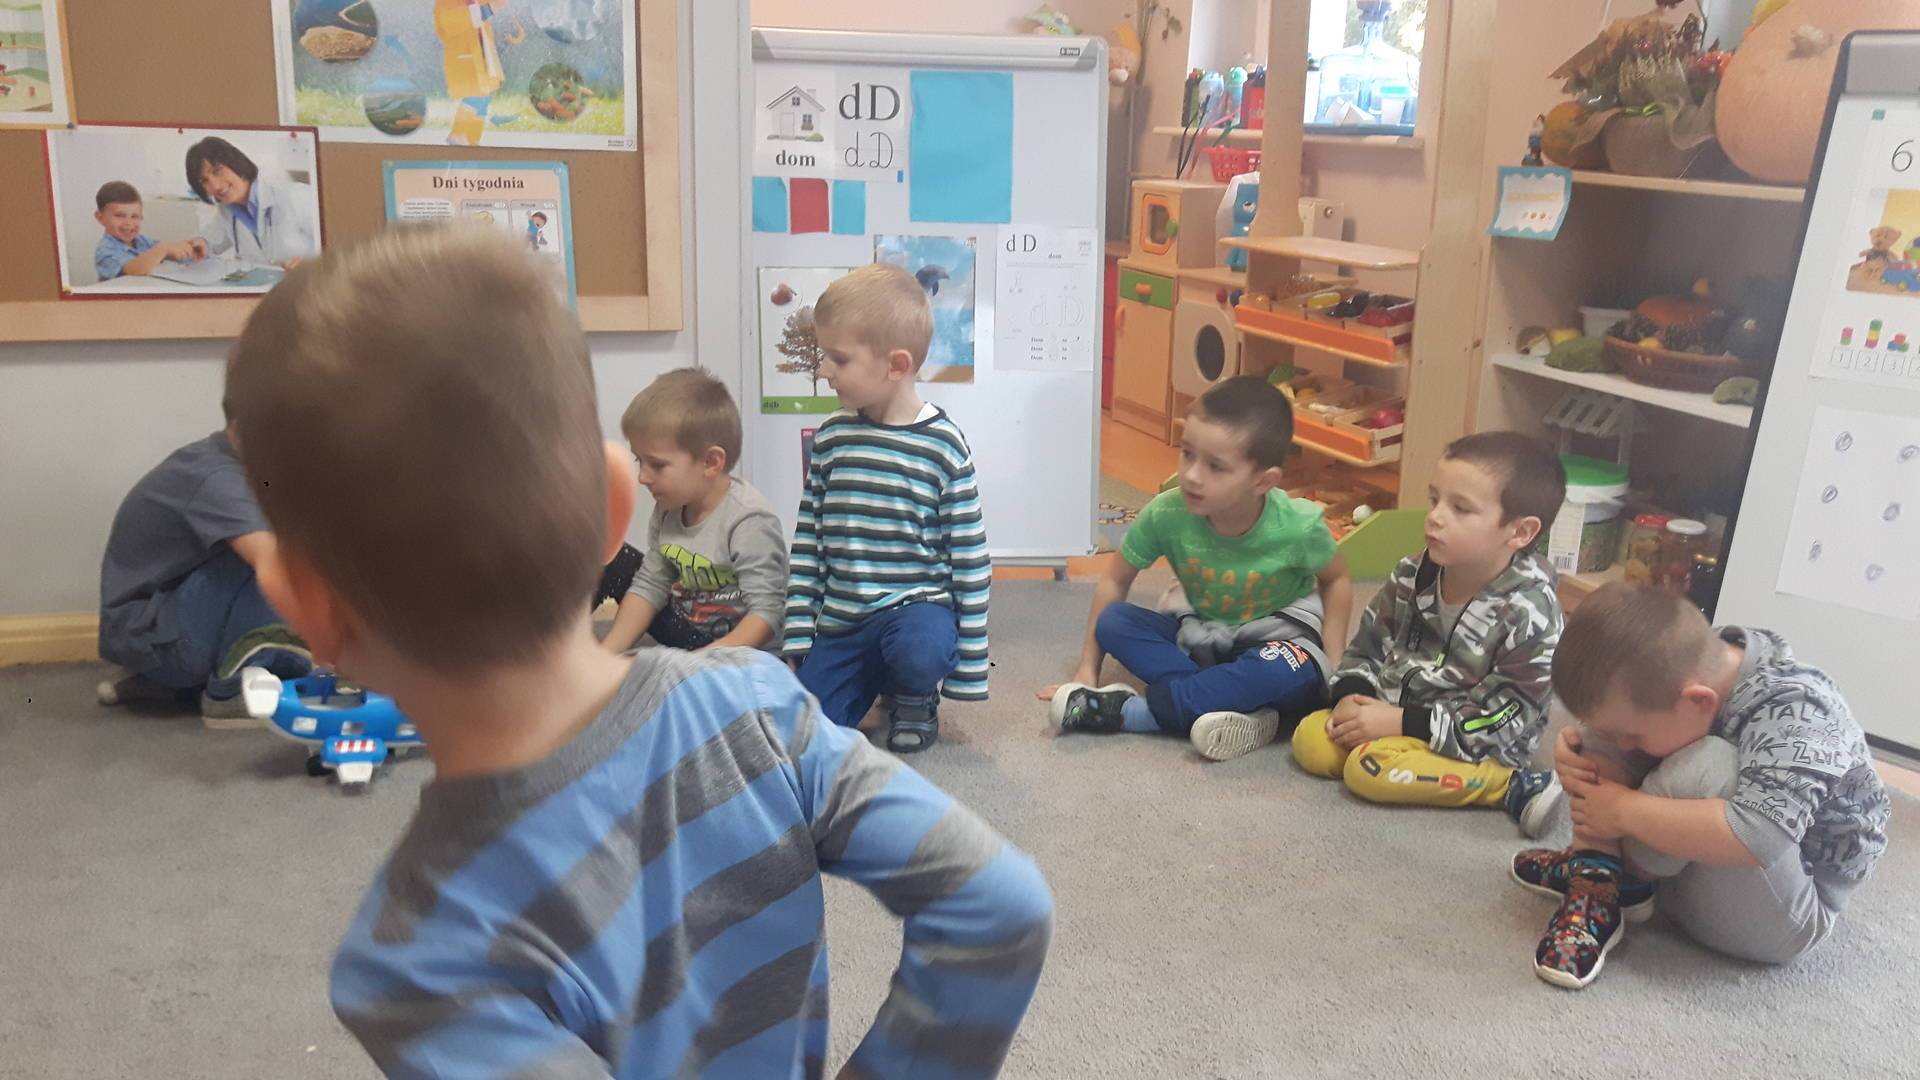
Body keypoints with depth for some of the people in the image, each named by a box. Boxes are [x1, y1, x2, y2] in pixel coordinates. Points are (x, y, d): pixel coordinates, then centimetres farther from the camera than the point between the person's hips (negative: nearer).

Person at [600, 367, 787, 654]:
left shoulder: (749, 522, -24)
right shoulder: (668, 510, 0)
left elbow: (767, 614, -26)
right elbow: (649, 586, 8)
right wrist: (608, 652, -5)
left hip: (739, 645, -8)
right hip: (685, 629, 8)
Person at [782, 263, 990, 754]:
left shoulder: (942, 444, -10)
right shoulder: (832, 436, 2)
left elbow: (969, 554, -6)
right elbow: (808, 539, 9)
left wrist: (969, 664, -6)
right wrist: (798, 638, 5)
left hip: (917, 605, -4)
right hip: (841, 620, 4)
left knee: (920, 652, -36)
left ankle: (914, 697, 2)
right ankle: (874, 676, 24)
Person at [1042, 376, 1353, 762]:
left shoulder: (1298, 526, -25)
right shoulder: (1167, 513, -23)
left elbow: (1337, 581, -3)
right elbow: (1114, 579, -7)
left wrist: (1332, 669, -11)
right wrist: (1088, 668, -6)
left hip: (1274, 636, -2)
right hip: (1197, 632, 3)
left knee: (1292, 675, -37)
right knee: (1112, 622, -22)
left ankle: (1127, 710, -29)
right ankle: (1237, 707, -34)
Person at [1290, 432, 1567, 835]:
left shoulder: (1528, 613, -21)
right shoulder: (1413, 576, -4)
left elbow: (1509, 719, -21)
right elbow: (1368, 645, 8)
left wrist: (1402, 722, -23)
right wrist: (1351, 699, -12)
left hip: (1475, 743, -6)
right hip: (1396, 713, 6)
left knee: (1371, 770, -28)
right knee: (1310, 740, -11)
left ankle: (1508, 786, -19)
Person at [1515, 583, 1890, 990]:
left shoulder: (1795, 715, -32)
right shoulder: (1690, 664, -12)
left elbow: (1757, 837, -48)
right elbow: (1616, 729, 5)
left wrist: (1624, 809, -36)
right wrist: (1575, 751, -18)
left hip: (1778, 918, -7)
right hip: (1693, 867, 7)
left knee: (1708, 768, -35)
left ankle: (1596, 867, -10)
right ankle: (1594, 879, -17)